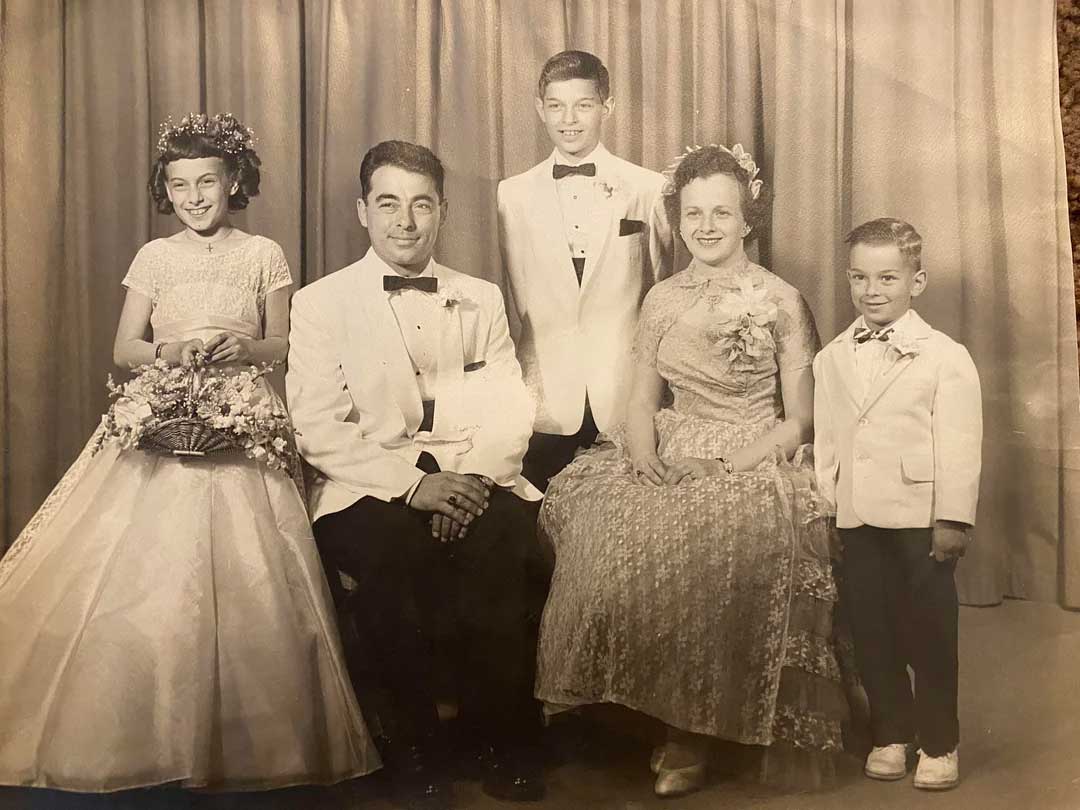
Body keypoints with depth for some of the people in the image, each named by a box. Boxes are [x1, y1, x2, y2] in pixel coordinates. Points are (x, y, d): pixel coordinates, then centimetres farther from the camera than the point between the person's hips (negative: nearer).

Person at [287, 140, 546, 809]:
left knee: (503, 537, -30)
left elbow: (510, 411, 7)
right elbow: (319, 431, -4)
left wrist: (474, 479, -13)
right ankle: (414, 742, -12)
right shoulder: (320, 303, 7)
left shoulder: (482, 298, 17)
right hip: (368, 492, -2)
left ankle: (505, 738, -11)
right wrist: (413, 483, -17)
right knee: (391, 549, -34)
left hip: (473, 483, 2)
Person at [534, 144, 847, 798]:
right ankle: (678, 721, -9)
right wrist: (645, 456, -9)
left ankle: (693, 733, -14)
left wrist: (734, 464, -15)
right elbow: (643, 403, 11)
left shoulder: (782, 301, 1)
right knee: (603, 518, -23)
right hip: (674, 459, 4)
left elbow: (800, 419, -1)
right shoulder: (662, 301, 12)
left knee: (722, 533, -33)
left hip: (756, 461, -4)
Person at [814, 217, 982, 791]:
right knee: (871, 633, 10)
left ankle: (939, 745, 20)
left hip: (918, 519, -4)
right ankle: (890, 736, 26)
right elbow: (825, 440, 11)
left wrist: (953, 519, -13)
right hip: (856, 519, 4)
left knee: (928, 634, 5)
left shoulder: (945, 357, -6)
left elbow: (959, 444, -9)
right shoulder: (831, 359, 8)